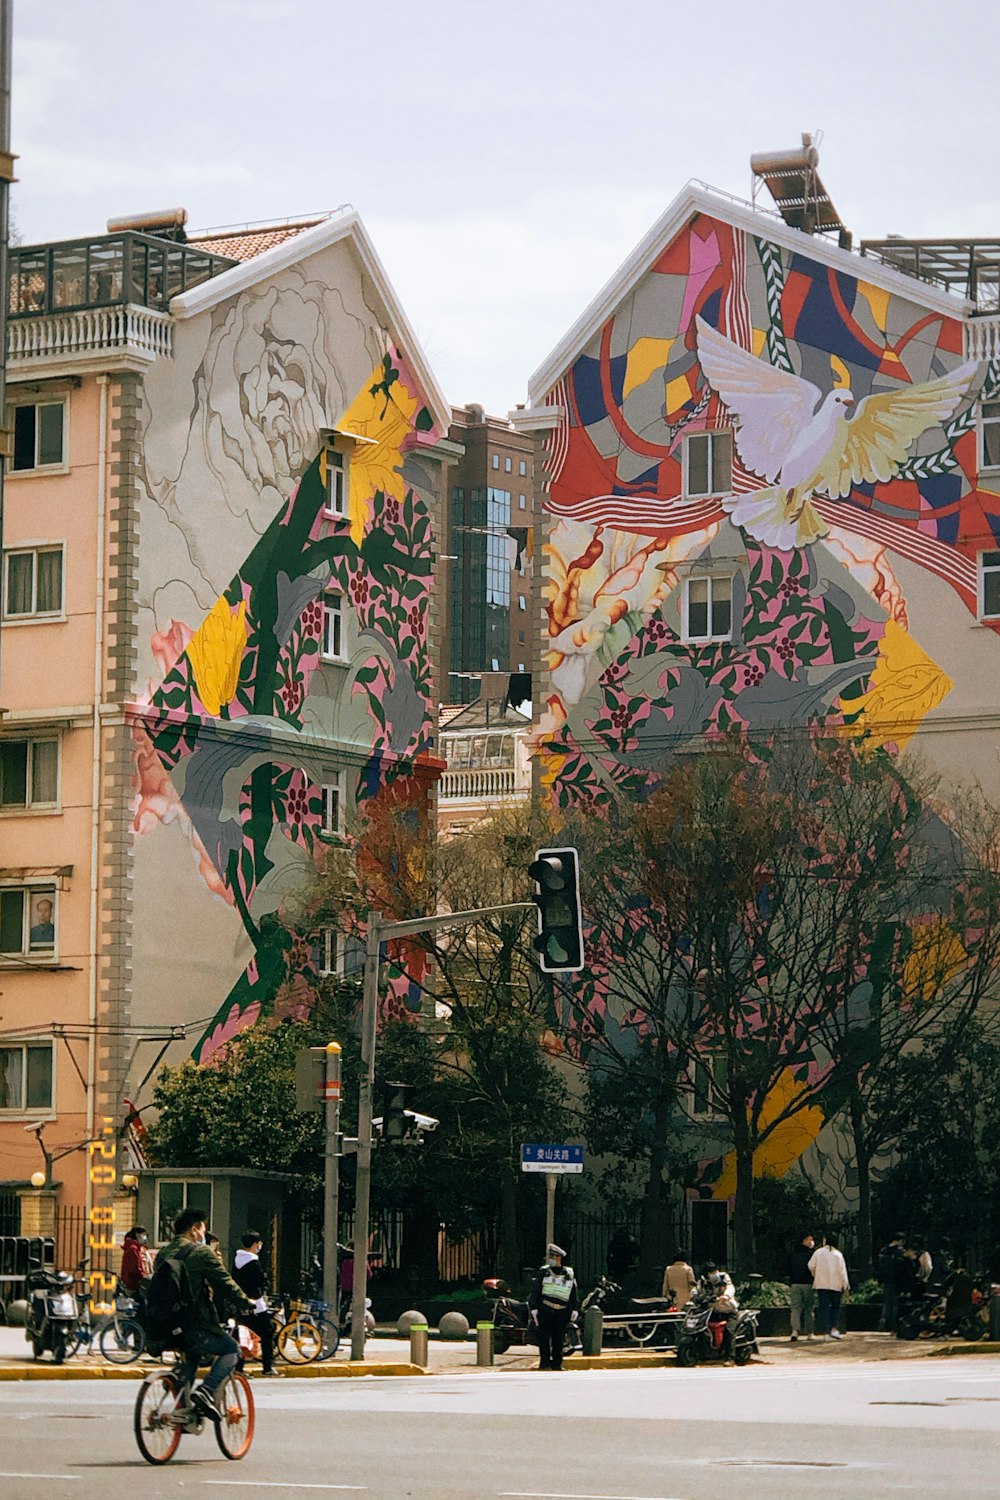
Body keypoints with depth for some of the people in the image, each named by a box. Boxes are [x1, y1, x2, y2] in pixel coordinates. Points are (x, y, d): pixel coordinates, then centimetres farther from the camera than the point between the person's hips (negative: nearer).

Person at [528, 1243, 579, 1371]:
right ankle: (544, 1362, 0)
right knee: (544, 1337, -4)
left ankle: (556, 1363, 10)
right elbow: (534, 1291, 3)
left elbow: (574, 1294, 15)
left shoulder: (569, 1274, 11)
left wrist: (575, 1309, 7)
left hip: (561, 1312, 2)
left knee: (558, 1339, 3)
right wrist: (533, 1308, -4)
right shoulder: (543, 1272, 6)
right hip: (545, 1310, -2)